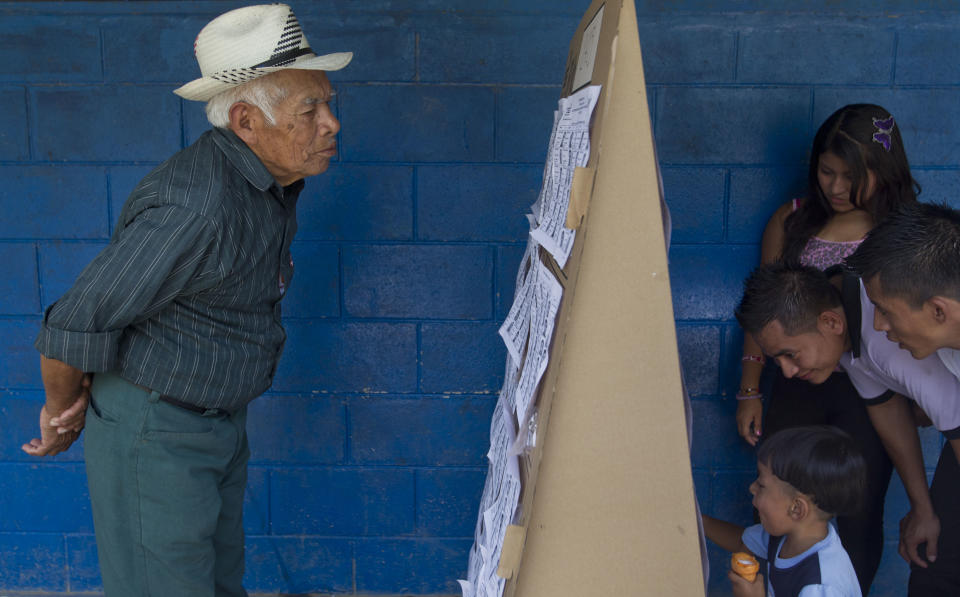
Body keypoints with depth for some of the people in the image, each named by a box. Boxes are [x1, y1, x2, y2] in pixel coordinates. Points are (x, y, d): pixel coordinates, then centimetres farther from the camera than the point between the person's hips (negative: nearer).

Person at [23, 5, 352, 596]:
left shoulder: (276, 180, 1)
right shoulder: (197, 207, -30)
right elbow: (75, 325, -25)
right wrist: (62, 411, -6)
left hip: (218, 417, 9)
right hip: (152, 433, -9)